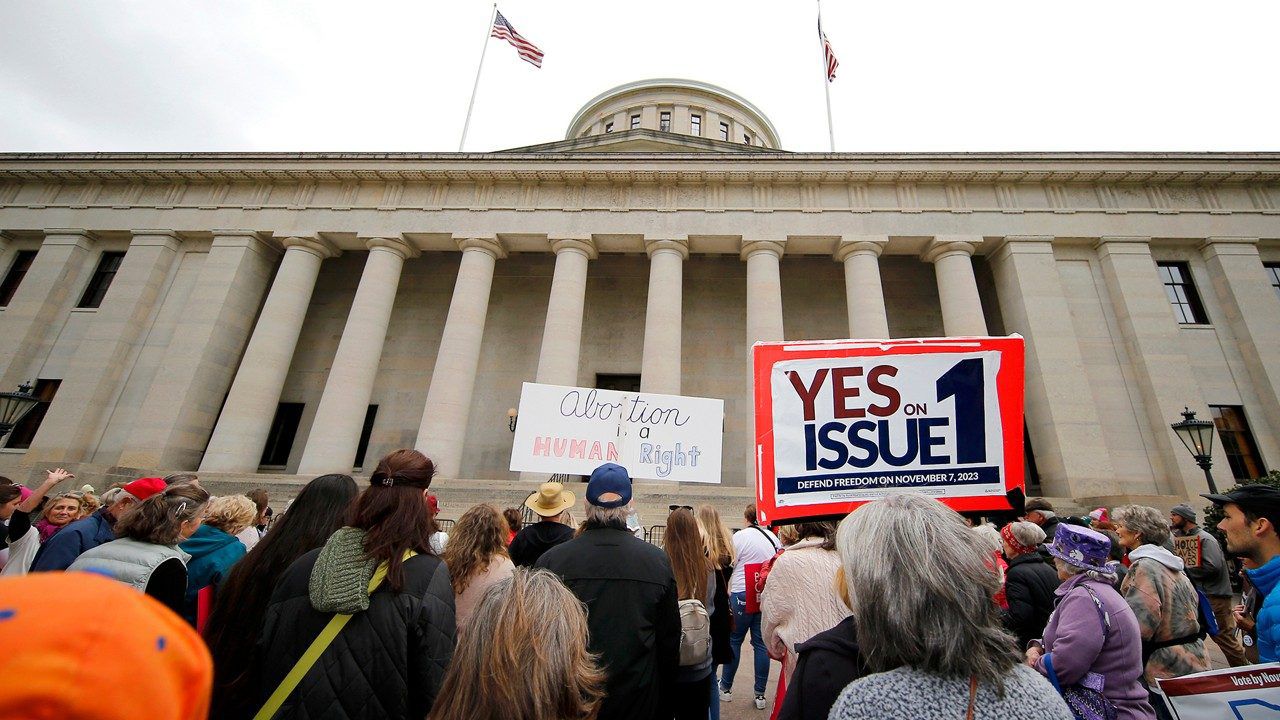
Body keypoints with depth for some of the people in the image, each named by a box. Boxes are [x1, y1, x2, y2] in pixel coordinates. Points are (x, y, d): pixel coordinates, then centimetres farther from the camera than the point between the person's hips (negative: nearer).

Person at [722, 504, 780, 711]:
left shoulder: (740, 536, -7)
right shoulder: (773, 537, 5)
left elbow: (729, 566, -6)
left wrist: (726, 593, 3)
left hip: (743, 594, -4)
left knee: (734, 640, 9)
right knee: (761, 643, 11)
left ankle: (726, 688, 21)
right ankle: (760, 694, 17)